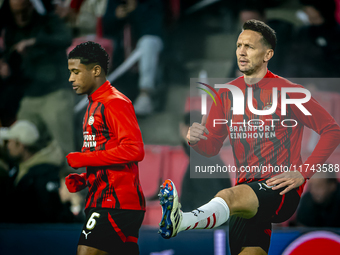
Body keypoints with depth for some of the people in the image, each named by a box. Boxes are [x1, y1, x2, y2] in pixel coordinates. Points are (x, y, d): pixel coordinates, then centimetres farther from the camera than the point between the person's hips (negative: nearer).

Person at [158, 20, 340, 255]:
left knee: (228, 197, -35)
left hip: (282, 191, -7)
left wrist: (303, 173, -13)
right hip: (246, 188, 7)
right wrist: (194, 139, -10)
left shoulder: (286, 91, -4)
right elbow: (211, 147, 15)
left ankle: (180, 221, -63)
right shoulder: (227, 94, 12)